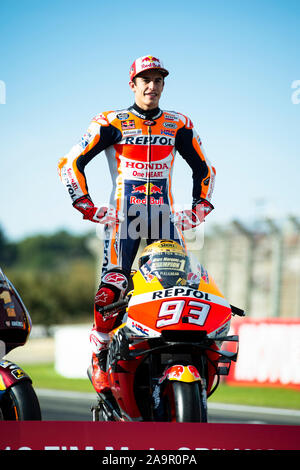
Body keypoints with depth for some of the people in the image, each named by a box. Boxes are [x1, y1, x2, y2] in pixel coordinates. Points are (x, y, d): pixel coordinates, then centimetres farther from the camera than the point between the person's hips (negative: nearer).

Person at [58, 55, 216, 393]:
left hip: (165, 217, 3)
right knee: (111, 290, -16)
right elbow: (71, 162, 6)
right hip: (122, 216, -3)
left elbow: (204, 168, 27)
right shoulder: (111, 123, 5)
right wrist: (86, 206, 0)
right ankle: (100, 358, -3)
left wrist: (199, 208, 15)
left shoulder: (178, 125, 14)